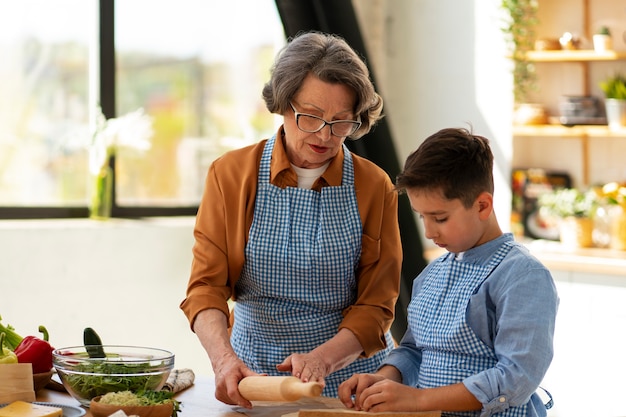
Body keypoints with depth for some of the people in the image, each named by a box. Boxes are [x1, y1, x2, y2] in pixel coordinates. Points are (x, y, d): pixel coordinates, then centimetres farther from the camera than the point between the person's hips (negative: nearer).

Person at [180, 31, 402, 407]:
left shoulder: (374, 187, 1)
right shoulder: (232, 174, 2)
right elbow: (206, 285, -3)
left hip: (351, 370, 0)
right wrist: (225, 359, -21)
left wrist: (322, 359, -17)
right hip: (256, 373, 1)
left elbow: (376, 306, 1)